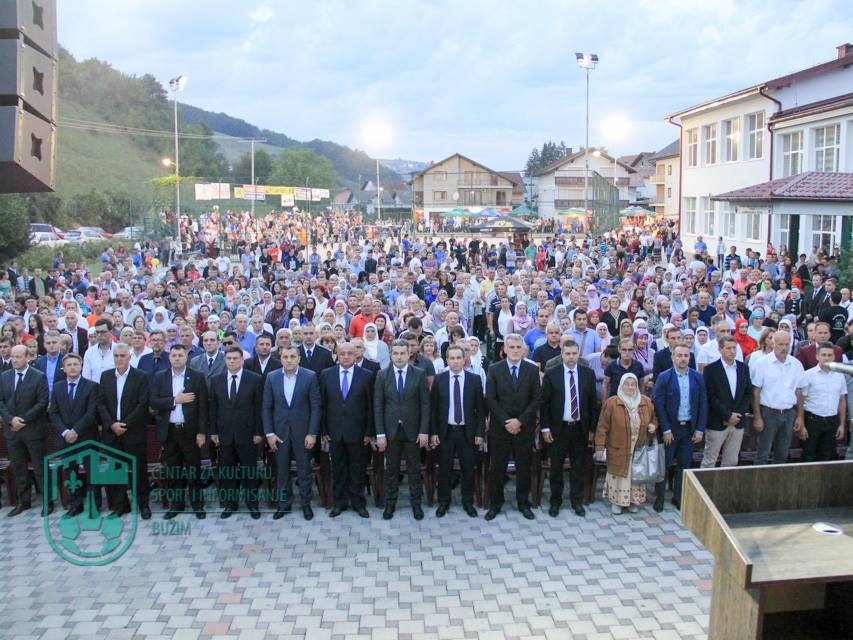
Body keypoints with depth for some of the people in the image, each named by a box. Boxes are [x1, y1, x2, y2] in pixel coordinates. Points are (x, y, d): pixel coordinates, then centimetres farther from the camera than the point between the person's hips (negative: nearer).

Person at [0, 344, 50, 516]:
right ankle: (23, 501, 21)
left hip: (33, 430, -4)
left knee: (40, 467, 1)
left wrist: (23, 420, -15)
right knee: (17, 467, 11)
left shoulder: (39, 377, -7)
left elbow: (42, 403, -10)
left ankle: (47, 501, 9)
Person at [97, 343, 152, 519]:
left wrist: (125, 424, -14)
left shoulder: (141, 377, -4)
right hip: (111, 431, 3)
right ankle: (119, 505, 18)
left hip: (134, 431, -3)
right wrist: (111, 424, -10)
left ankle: (143, 504, 15)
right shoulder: (105, 376, 8)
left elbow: (142, 405, -10)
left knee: (139, 469, 3)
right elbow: (101, 403, 4)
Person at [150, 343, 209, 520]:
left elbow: (202, 406, -5)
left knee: (193, 469, 4)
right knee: (172, 470, 9)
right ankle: (176, 503, 21)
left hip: (190, 430, -2)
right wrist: (175, 400, -17)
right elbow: (154, 402, -5)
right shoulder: (159, 377, 4)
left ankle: (197, 504, 15)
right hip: (168, 431, 2)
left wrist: (202, 432, -9)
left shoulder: (197, 376, -2)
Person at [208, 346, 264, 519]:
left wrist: (258, 432, -6)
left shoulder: (255, 379, -4)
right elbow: (213, 407, 8)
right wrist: (213, 431, 3)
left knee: (250, 471, 5)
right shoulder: (216, 380, 5)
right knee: (227, 472, 9)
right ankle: (229, 503, 21)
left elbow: (259, 407, -4)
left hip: (247, 434, -2)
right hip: (224, 434, 2)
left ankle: (252, 503, 18)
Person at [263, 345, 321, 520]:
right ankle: (284, 503, 24)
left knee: (304, 469, 7)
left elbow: (315, 406, -6)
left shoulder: (310, 376, -7)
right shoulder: (272, 377, 0)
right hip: (279, 431, 2)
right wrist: (269, 433, -3)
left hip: (302, 430, -2)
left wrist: (312, 433, -9)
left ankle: (306, 503, 21)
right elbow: (267, 407, 2)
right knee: (281, 469, 10)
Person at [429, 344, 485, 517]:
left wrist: (480, 432, -4)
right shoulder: (439, 379, -1)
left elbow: (480, 408, 0)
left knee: (468, 469, 8)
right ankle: (443, 502, 22)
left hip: (467, 431, 0)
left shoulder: (474, 379, -1)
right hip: (445, 431, 0)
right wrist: (433, 432, -4)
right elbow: (432, 407, 1)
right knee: (444, 469, 8)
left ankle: (468, 502, 23)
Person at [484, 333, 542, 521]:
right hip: (499, 427, 0)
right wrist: (506, 421, -11)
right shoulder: (494, 370, -1)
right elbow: (490, 399, -4)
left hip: (524, 427, 1)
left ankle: (523, 503, 22)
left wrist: (520, 421, -10)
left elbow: (536, 399, -2)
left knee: (524, 467, 8)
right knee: (497, 467, 5)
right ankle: (495, 503, 18)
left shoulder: (532, 369, 1)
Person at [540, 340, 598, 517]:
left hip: (580, 429, 2)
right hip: (558, 428, -1)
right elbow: (544, 402, -2)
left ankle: (577, 501, 24)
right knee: (556, 468, 8)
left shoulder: (588, 374, 0)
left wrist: (592, 428, 3)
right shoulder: (551, 374, -5)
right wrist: (545, 428, -6)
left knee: (578, 468, 10)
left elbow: (593, 402, 4)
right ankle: (555, 502, 21)